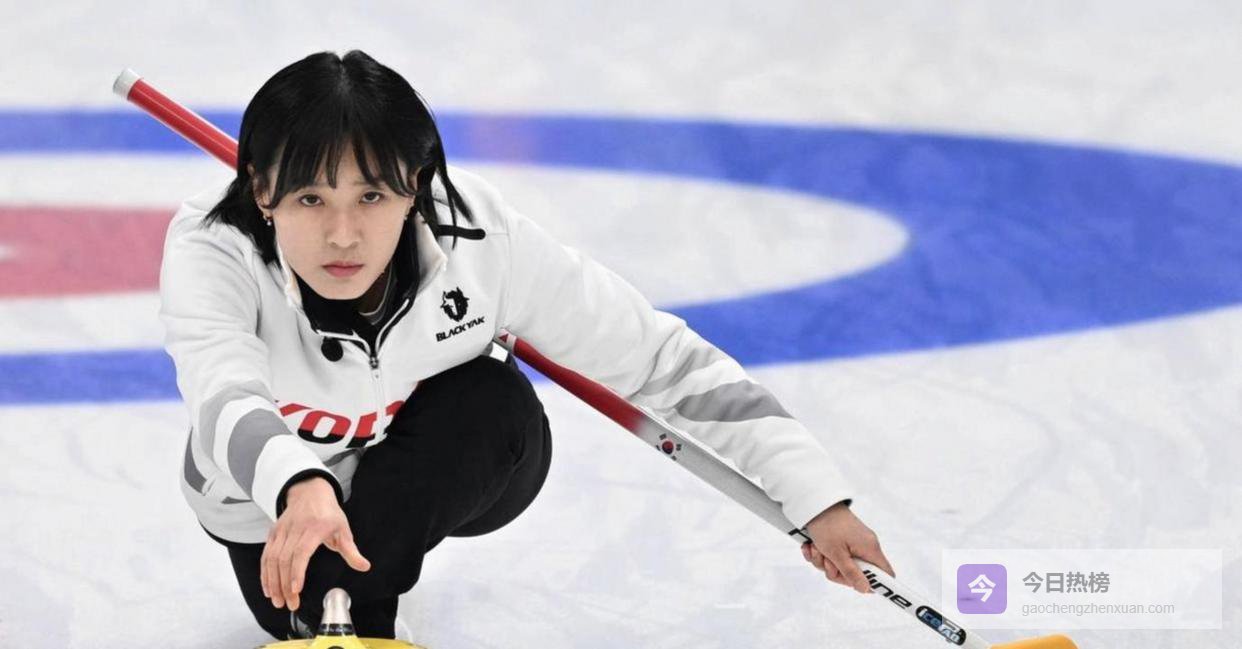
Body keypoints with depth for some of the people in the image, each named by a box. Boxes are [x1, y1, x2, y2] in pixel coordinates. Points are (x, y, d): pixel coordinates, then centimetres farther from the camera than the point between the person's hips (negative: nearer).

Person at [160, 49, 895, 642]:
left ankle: (360, 603, -9)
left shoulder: (478, 237, -33)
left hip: (456, 470, -1)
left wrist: (814, 493, -33)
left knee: (490, 403, -30)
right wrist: (299, 490, -77)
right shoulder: (213, 252, -35)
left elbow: (661, 356, -27)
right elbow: (225, 402, -54)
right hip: (276, 489, 1)